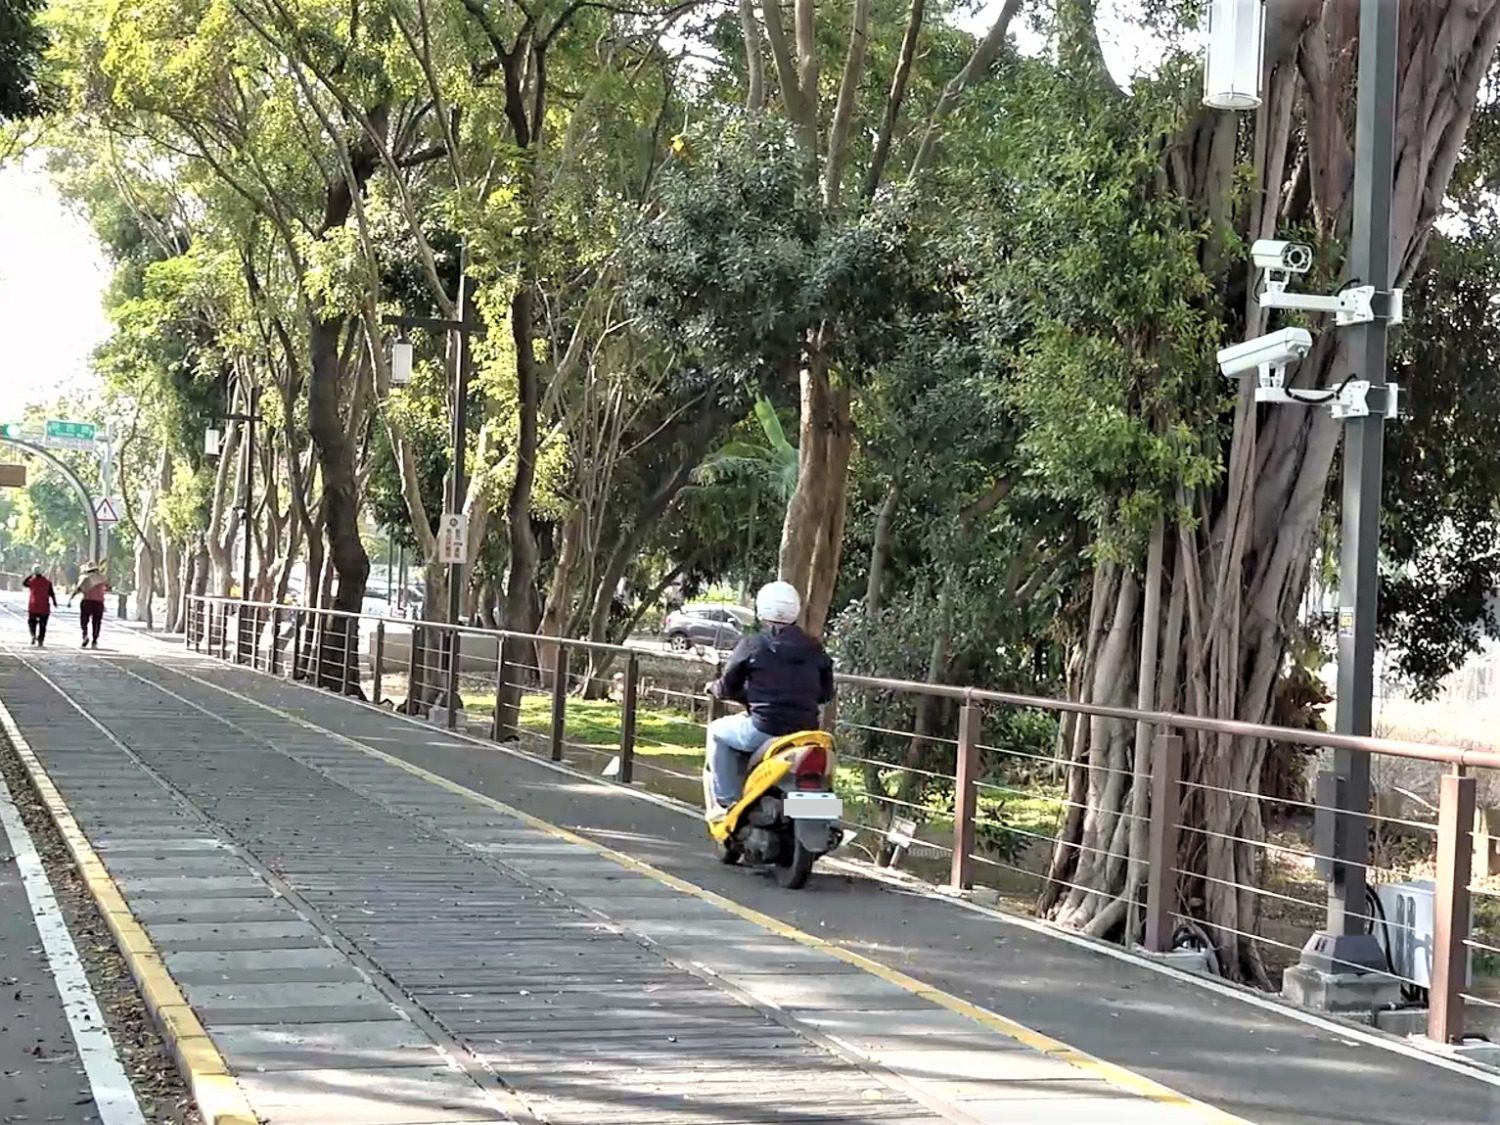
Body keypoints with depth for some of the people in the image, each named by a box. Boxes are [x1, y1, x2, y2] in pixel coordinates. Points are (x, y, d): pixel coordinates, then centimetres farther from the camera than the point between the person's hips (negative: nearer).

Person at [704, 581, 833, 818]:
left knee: (718, 731, 21)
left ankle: (728, 802, 13)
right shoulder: (814, 648, 7)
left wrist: (714, 688, 26)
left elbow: (728, 687, 4)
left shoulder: (752, 645, -4)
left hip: (764, 729, -5)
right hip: (806, 733, 5)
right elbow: (826, 692, 13)